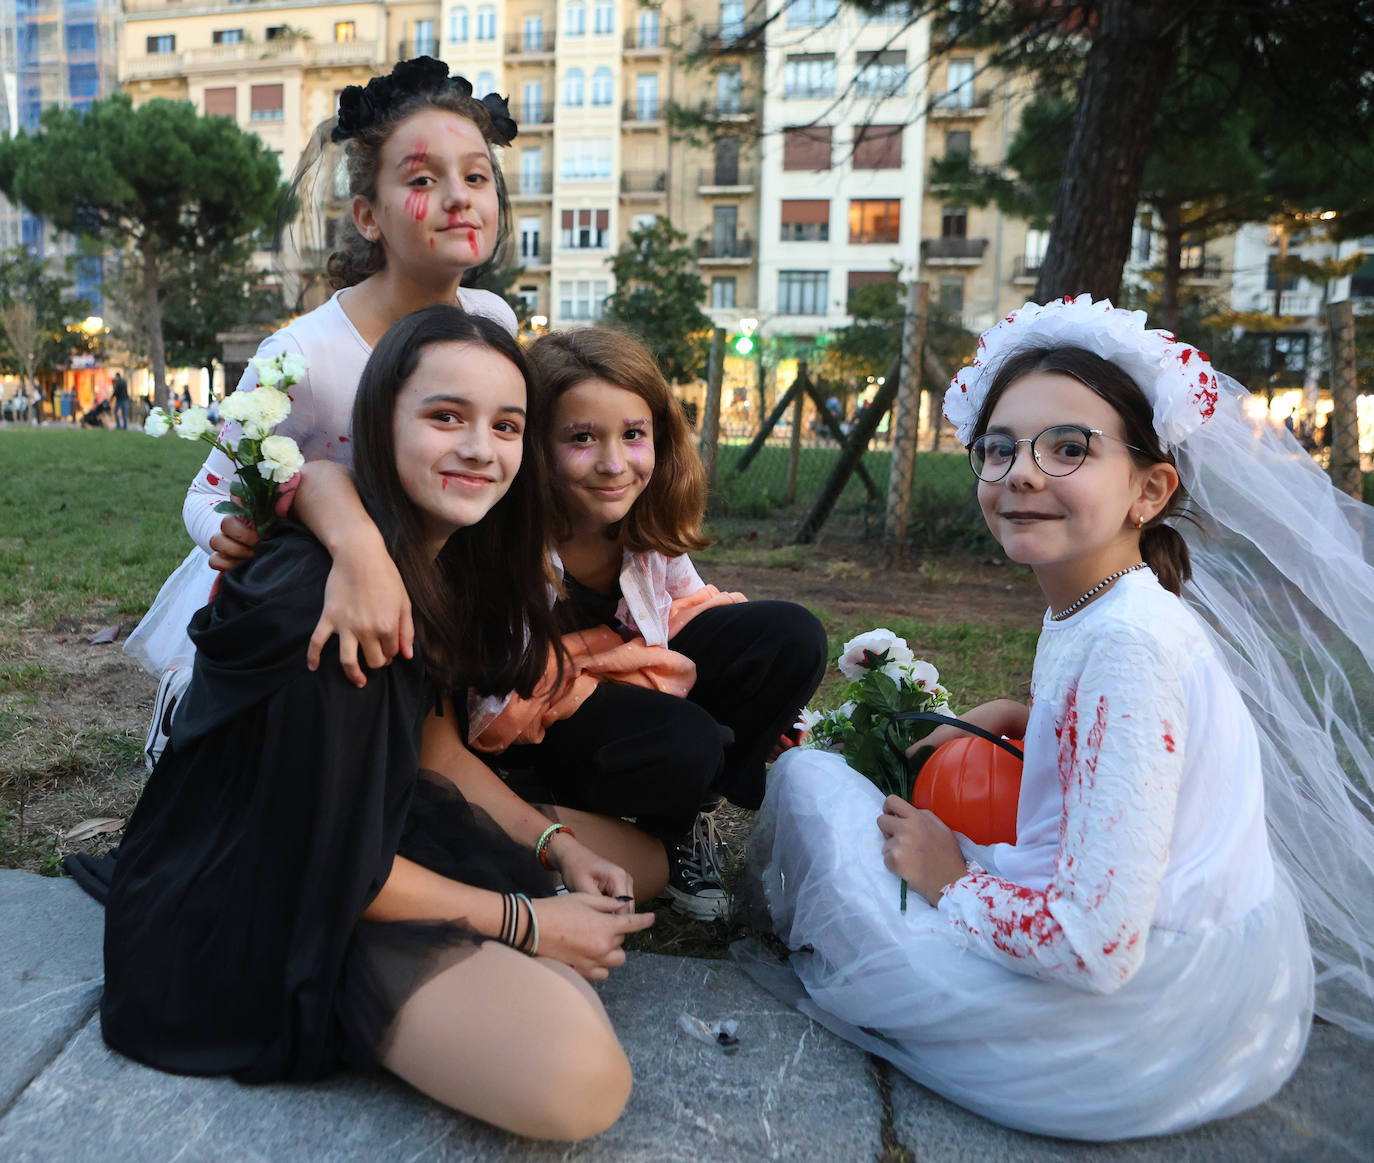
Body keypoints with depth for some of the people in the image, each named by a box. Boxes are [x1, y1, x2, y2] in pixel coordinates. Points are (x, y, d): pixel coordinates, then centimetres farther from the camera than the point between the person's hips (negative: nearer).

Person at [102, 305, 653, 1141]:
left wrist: (555, 843, -2)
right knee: (579, 1078, -27)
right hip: (258, 907, -9)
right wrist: (525, 923, -14)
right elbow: (330, 864, -23)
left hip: (392, 830, 9)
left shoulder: (444, 564, 0)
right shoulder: (317, 594, -28)